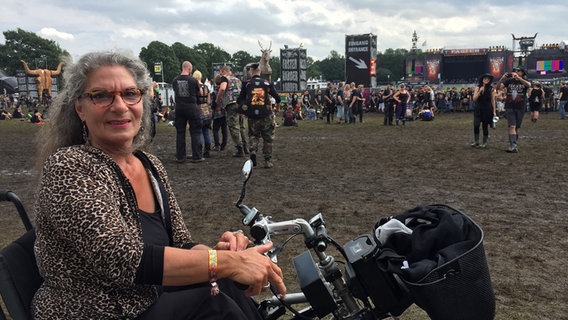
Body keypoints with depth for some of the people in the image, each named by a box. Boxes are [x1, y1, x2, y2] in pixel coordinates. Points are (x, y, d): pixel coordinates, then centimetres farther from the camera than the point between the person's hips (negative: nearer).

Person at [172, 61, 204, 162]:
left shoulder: (175, 81, 1)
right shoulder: (193, 80, -10)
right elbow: (200, 93, 4)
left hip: (179, 107, 4)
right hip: (191, 107, -4)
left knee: (180, 132, 10)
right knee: (195, 132, 4)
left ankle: (180, 157, 12)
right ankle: (196, 156, 4)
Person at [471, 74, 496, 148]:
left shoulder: (491, 89, 0)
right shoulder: (478, 87, 3)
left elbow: (493, 100, 2)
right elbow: (474, 99, -3)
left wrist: (494, 111, -1)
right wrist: (480, 91, -16)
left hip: (487, 109, -1)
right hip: (478, 109, 1)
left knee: (485, 126, 3)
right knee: (476, 125, -9)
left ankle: (484, 143, 12)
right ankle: (476, 142, 4)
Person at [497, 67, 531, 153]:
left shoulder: (524, 81, 0)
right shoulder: (509, 81, 2)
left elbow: (528, 85, -23)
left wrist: (518, 78, -37)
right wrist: (502, 78, -27)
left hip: (520, 108, 1)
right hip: (510, 107, -1)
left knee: (517, 127, 11)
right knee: (512, 126, -11)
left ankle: (515, 144, 24)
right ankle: (513, 146, -17)